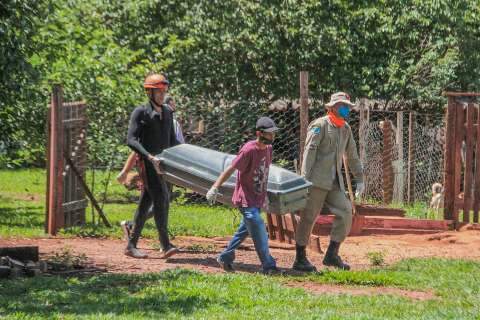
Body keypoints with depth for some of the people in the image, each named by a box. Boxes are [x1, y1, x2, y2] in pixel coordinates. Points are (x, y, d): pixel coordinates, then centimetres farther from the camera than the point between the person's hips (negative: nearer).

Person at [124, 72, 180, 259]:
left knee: (146, 202, 8)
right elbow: (131, 140, -13)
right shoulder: (140, 113, -4)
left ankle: (131, 245, 12)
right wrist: (149, 156, -24)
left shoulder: (167, 112, 17)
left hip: (162, 163, 7)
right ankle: (165, 245, -21)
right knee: (161, 197, -17)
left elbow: (172, 140, 24)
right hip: (147, 162, -7)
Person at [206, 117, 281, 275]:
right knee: (259, 230, -12)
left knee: (245, 229, 16)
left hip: (258, 200, 8)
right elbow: (231, 169, -20)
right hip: (245, 199, -8)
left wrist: (265, 196, 25)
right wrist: (215, 188, -25)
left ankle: (225, 258, 30)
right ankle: (268, 266, -10)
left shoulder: (268, 149, 5)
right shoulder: (249, 150, -19)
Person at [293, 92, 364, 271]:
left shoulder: (346, 129, 17)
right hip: (317, 180, -7)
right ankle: (300, 260, 3)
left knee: (345, 212, -9)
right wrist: (305, 177, -21)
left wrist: (359, 179, 21)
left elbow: (352, 155, 25)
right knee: (308, 218, -3)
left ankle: (332, 255, -3)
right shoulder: (320, 125, -5)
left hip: (334, 183, 7)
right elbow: (309, 151, -13)